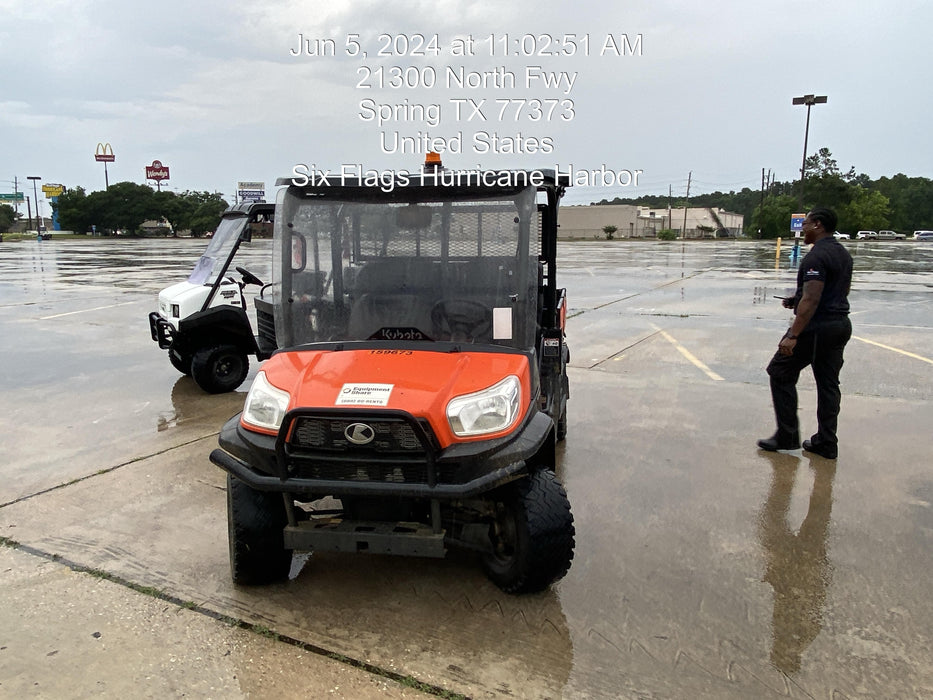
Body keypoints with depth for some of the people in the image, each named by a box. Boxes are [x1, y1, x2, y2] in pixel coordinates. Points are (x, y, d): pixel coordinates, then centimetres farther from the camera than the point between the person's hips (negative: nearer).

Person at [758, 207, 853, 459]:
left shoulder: (816, 256, -17)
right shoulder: (843, 253, 14)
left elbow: (812, 299, -25)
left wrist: (792, 336, -26)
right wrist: (798, 299, 21)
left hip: (816, 327, -9)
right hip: (841, 325, 9)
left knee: (781, 373, 2)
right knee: (828, 384, 12)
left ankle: (787, 437, 5)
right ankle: (826, 443, 17)